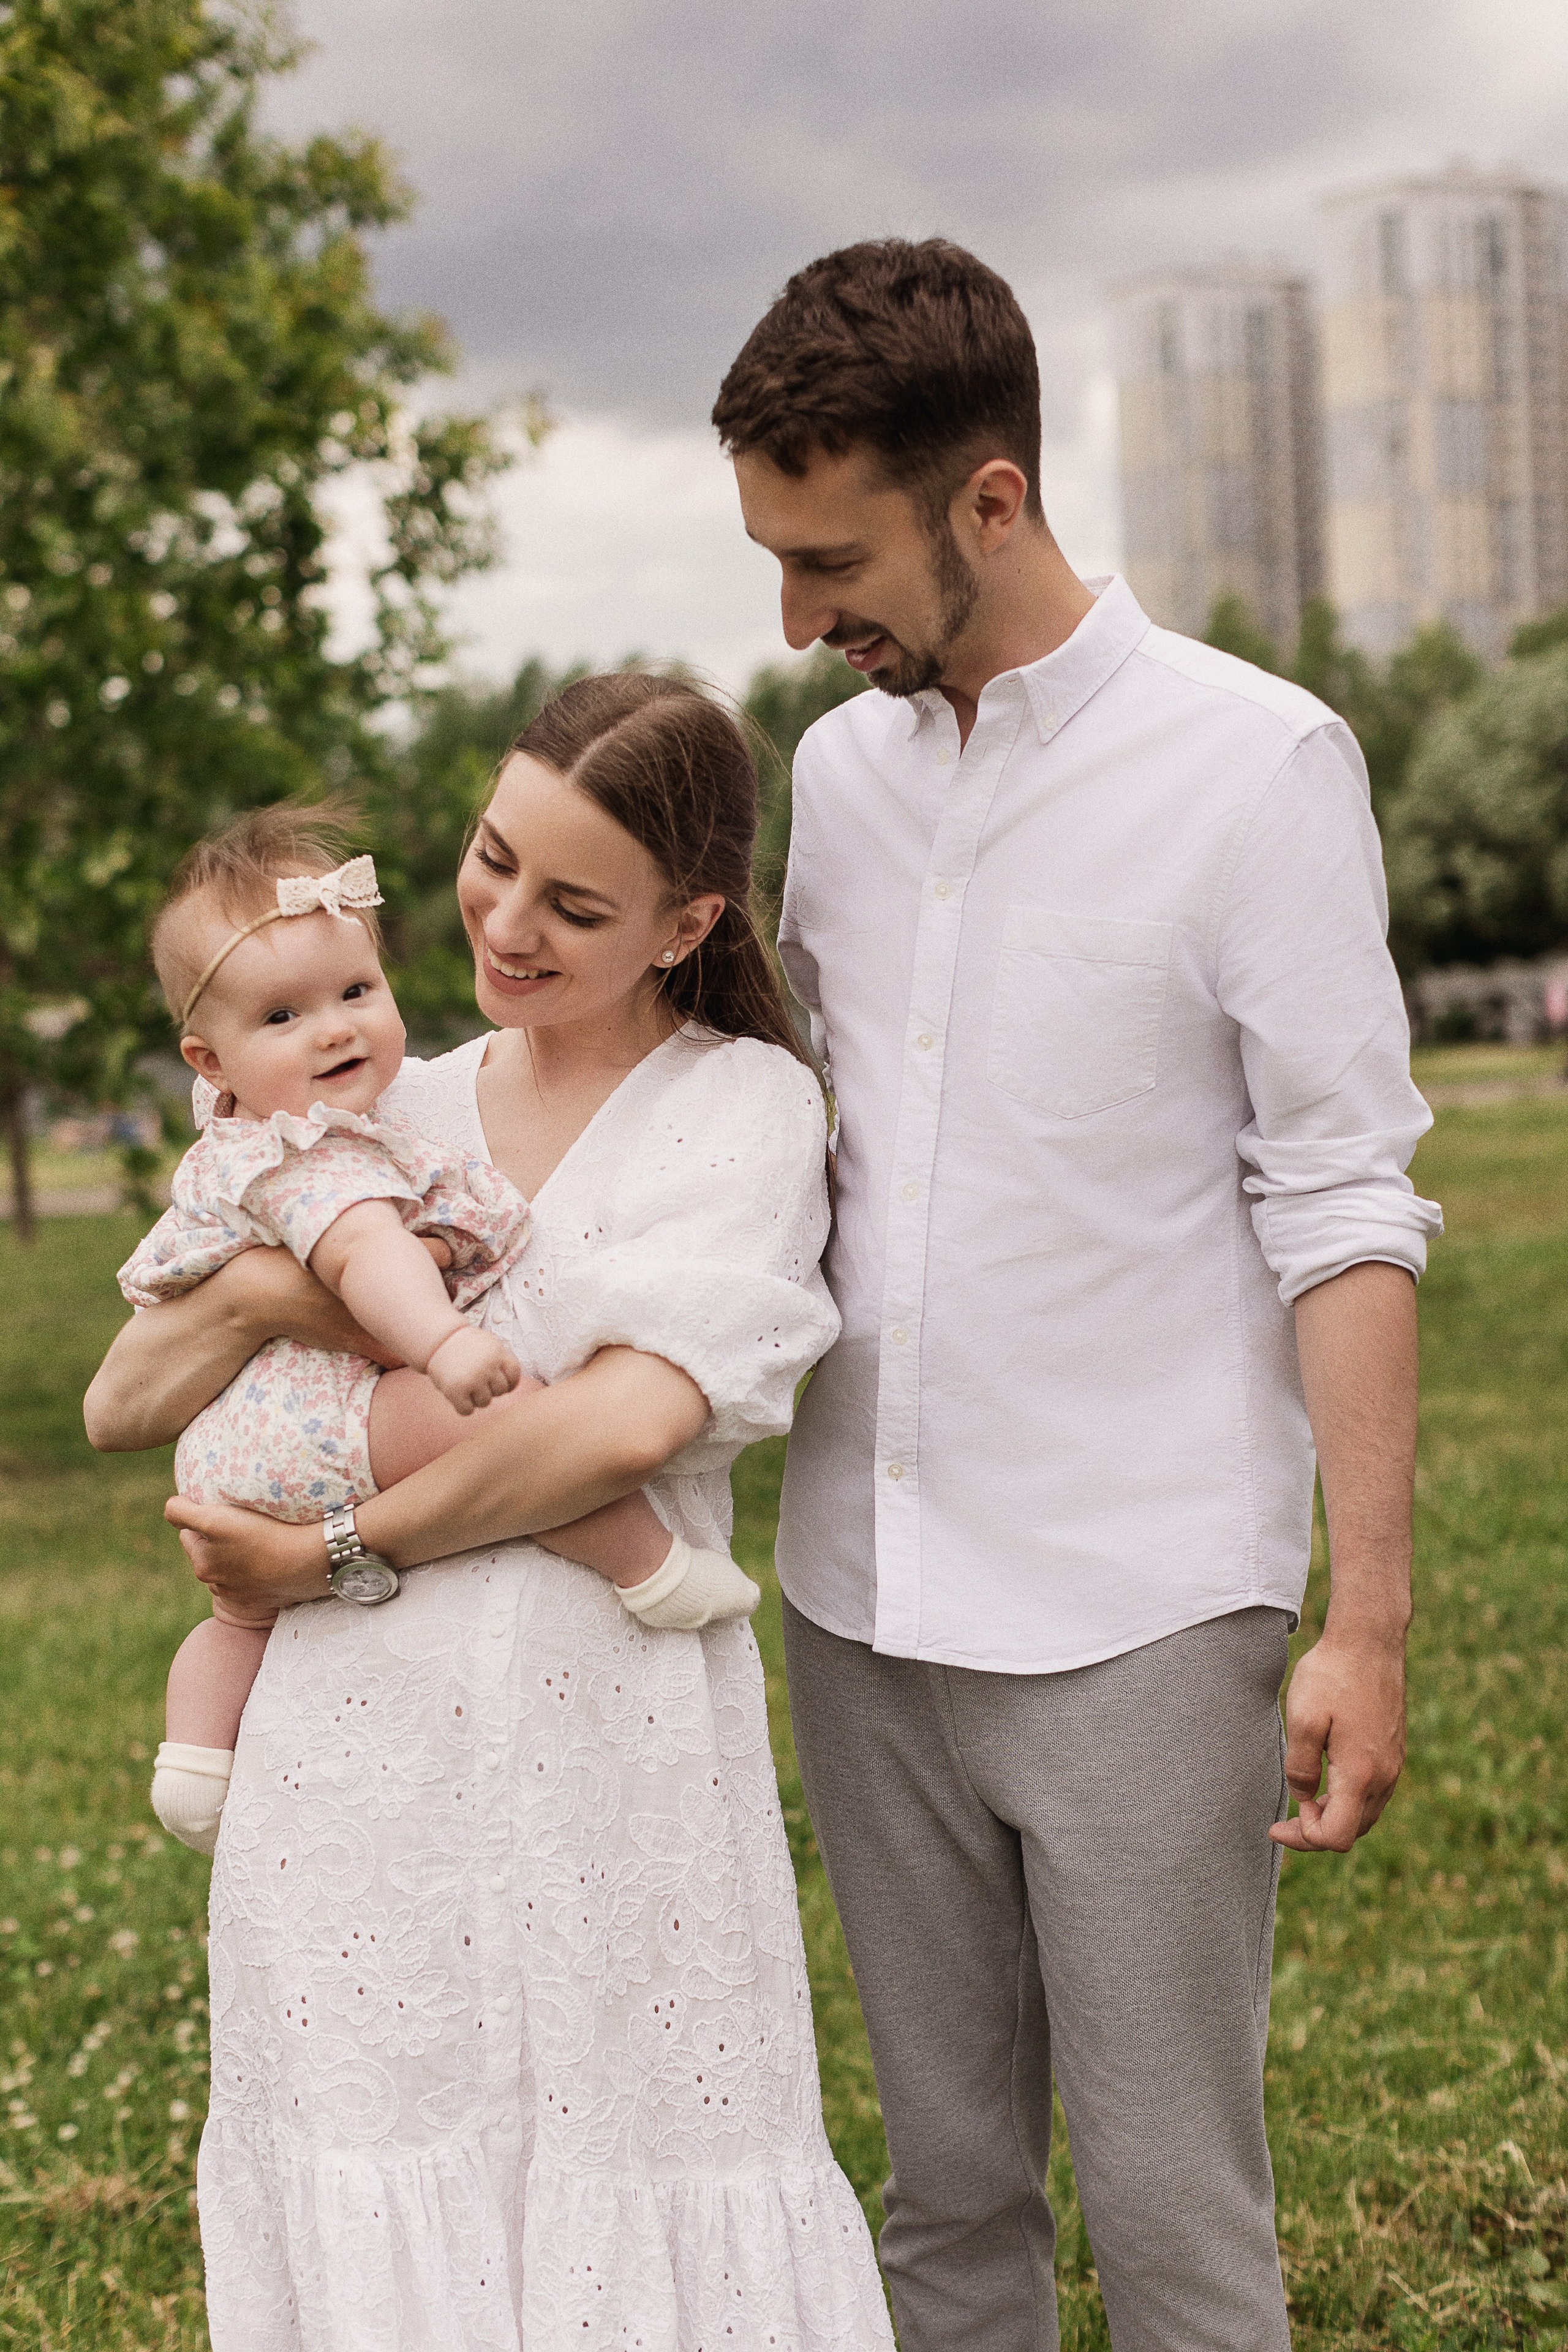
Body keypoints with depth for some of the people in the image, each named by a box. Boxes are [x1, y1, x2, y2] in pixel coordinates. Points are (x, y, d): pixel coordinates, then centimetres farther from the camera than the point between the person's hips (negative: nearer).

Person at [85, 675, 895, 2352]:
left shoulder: (746, 1102, 0)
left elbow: (632, 1414, -15)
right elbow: (121, 1407, 11)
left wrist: (334, 1555, -10)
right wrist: (259, 1294, -9)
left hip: (608, 1745, -4)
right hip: (354, 1756, 4)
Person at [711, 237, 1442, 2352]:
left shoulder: (1256, 764, -7)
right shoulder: (837, 768, 9)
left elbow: (1342, 1211, -8)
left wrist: (1368, 1620, -11)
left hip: (1137, 1618, -5)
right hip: (863, 1612, 5)